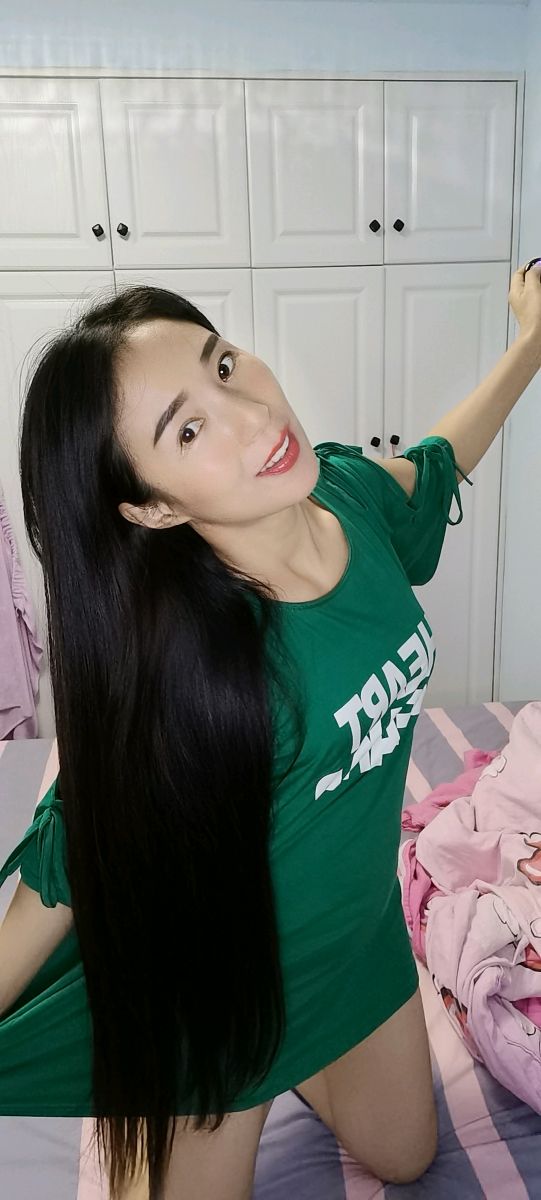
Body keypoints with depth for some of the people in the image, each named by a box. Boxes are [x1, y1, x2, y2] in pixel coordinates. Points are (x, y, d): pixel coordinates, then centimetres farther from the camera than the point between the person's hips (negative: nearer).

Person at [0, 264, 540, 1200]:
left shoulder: (354, 493, -18)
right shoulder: (179, 668, -37)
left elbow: (435, 462, 6)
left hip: (359, 934, 6)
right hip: (214, 987, -5)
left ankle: (294, 1064, 49)